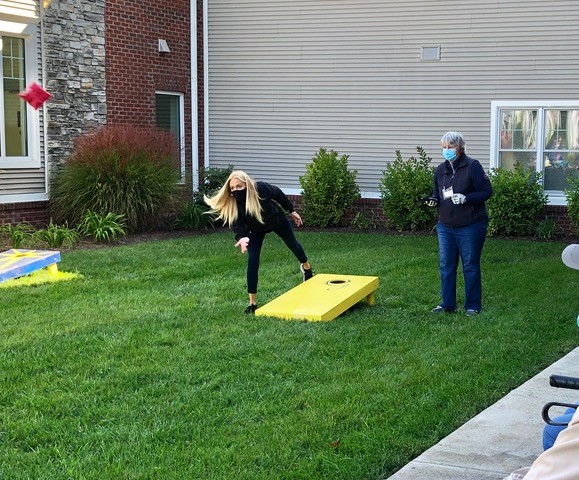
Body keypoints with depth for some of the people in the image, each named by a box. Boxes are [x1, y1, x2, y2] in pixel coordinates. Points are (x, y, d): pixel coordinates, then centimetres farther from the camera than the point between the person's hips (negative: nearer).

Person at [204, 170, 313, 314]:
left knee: (293, 244, 24)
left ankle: (306, 266, 58)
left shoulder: (261, 188, -40)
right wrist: (243, 237, -60)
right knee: (252, 261, -14)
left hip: (277, 220, 0)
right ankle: (252, 302, -4)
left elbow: (278, 194, -19)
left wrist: (292, 211, -6)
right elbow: (239, 227, -35)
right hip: (257, 230, 0)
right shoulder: (231, 206, -37)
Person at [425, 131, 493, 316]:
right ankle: (447, 304, 20)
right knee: (446, 266, 9)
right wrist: (433, 200, -3)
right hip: (445, 226, 6)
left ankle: (473, 306, 14)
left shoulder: (472, 166, -11)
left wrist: (466, 198, -24)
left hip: (470, 227, -6)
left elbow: (487, 191, -12)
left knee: (470, 266, 4)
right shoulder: (440, 169, 7)